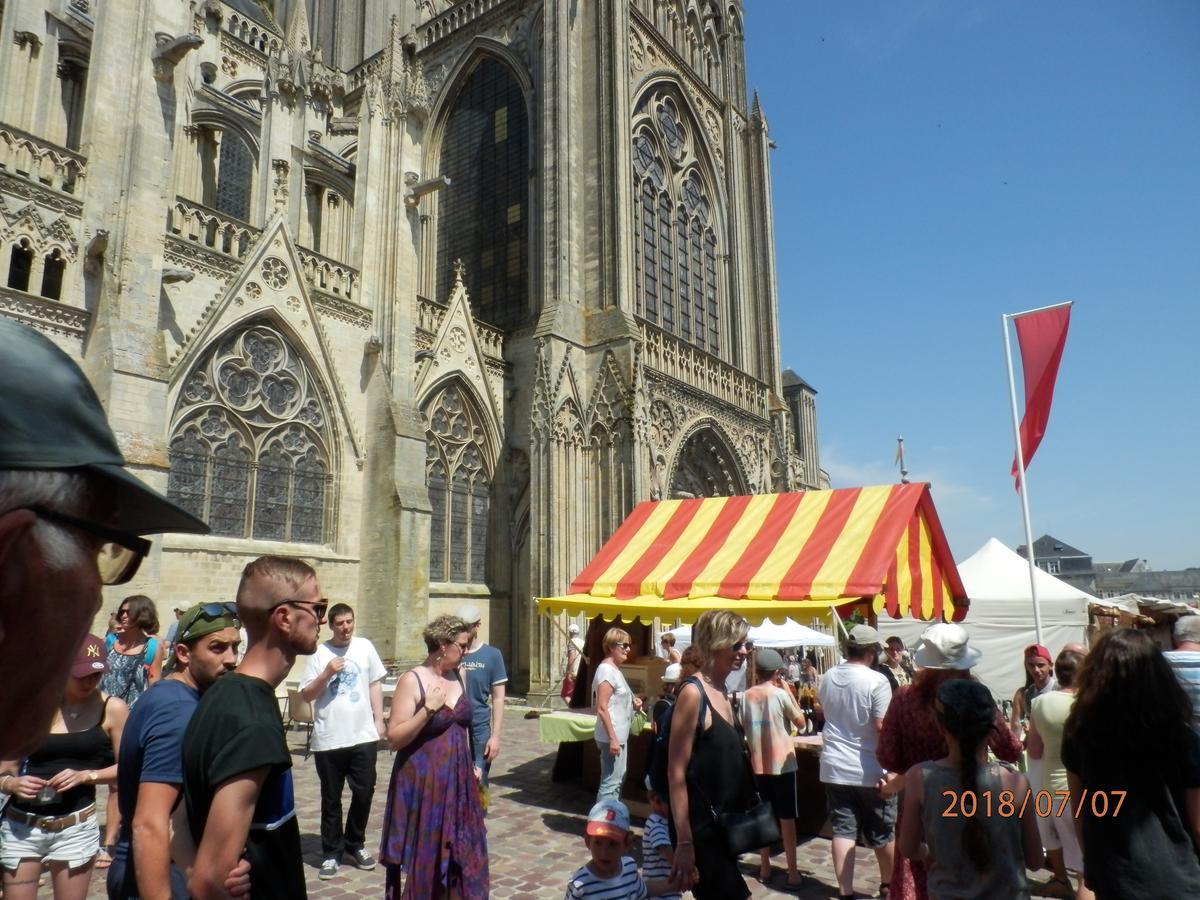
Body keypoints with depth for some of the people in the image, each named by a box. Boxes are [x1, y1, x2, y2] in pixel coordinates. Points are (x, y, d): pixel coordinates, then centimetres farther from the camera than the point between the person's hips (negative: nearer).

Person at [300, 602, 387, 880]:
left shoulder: (365, 647, 2)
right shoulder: (319, 653, -5)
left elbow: (375, 684, 9)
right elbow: (306, 695, -3)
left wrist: (379, 720, 5)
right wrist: (327, 674, -18)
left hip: (363, 736, 2)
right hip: (328, 739, -2)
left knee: (364, 792, 8)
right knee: (331, 799, 9)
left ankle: (355, 844, 29)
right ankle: (331, 852, 23)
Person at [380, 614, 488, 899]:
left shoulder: (458, 677, 5)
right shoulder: (412, 680, -14)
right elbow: (394, 738, -17)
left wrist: (470, 765, 15)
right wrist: (428, 708, -25)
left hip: (457, 779, 6)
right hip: (423, 781, -6)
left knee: (459, 853, 12)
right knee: (423, 856, 4)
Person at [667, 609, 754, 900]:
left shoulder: (722, 693, 8)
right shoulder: (693, 692, -16)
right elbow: (676, 773, -18)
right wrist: (684, 843, -20)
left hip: (723, 828, 8)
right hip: (700, 831, -8)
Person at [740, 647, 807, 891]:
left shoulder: (747, 696, 0)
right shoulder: (780, 694, -12)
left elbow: (743, 729, 7)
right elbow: (801, 723, -3)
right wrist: (789, 693, 0)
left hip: (757, 764, 4)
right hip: (782, 764, -4)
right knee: (787, 818, 4)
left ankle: (764, 869, 21)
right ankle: (792, 874, 7)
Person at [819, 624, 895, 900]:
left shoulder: (827, 678, 3)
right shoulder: (876, 680, -16)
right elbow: (882, 727, -19)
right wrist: (889, 767, -15)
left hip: (834, 768, 4)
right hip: (869, 770, -4)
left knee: (842, 831, 7)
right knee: (883, 833, 16)